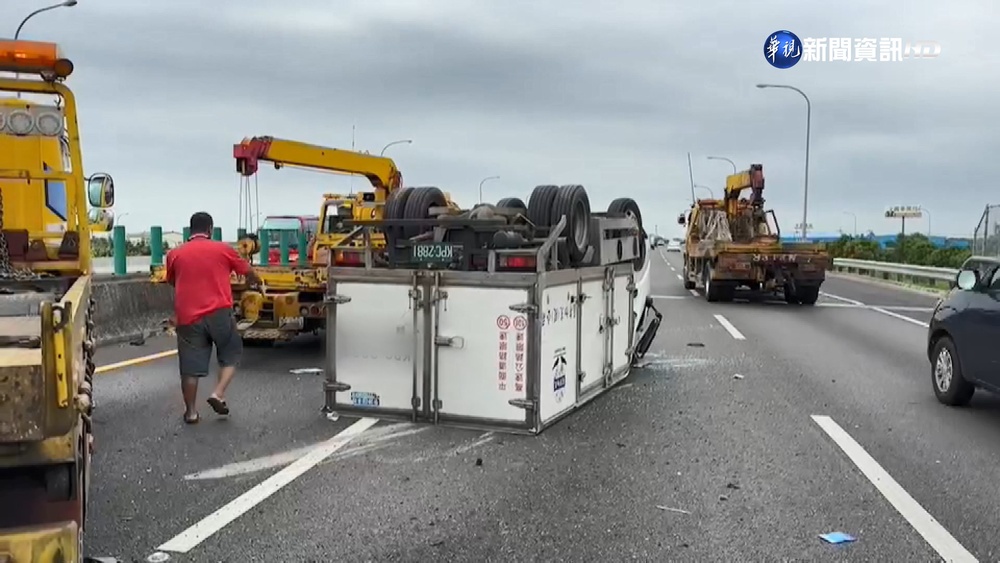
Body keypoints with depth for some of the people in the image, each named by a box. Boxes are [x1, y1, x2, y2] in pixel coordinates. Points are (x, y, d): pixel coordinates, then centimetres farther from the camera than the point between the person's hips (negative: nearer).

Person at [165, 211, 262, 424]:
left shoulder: (175, 254, 7)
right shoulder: (222, 249, 3)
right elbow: (247, 271, 18)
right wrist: (256, 281, 41)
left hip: (188, 317, 2)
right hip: (218, 313, -2)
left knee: (190, 366, 8)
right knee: (231, 354, 17)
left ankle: (191, 412, 16)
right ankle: (218, 394, 3)